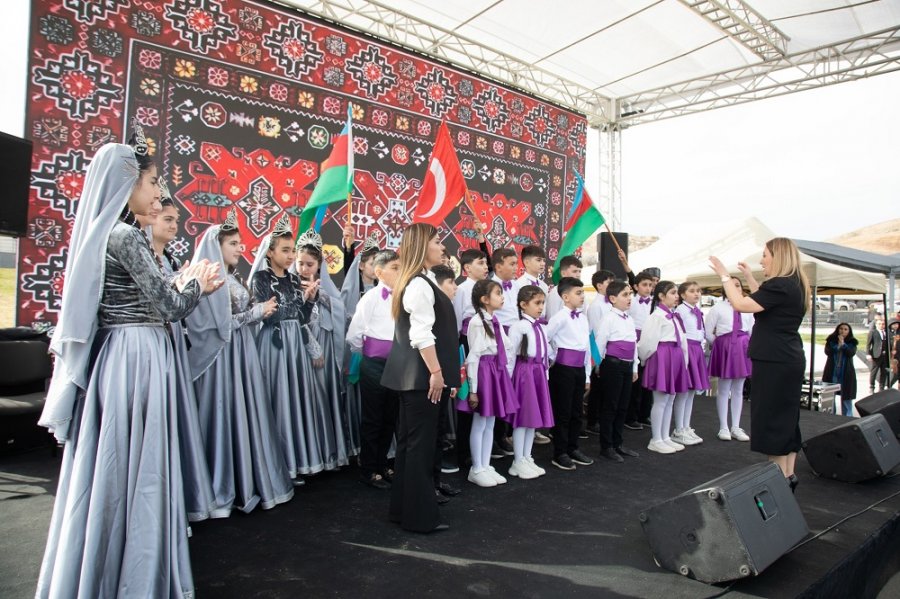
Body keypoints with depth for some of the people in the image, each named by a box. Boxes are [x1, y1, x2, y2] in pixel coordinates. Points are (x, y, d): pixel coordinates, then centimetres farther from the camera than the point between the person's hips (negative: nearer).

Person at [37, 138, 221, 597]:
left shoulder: (105, 233, 12)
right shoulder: (126, 236, -16)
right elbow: (169, 307, -16)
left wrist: (182, 281, 12)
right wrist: (197, 283, 2)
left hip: (119, 358, 9)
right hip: (136, 361, -9)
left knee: (109, 467, 17)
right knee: (134, 469, 1)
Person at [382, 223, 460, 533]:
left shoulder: (415, 282, 15)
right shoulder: (420, 284, -16)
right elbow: (422, 335, -22)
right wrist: (436, 372, -20)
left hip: (413, 374, 10)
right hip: (421, 375, -10)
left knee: (409, 440, 16)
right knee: (421, 442, -1)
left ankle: (403, 509, 28)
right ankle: (420, 516, 11)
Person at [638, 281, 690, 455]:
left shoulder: (673, 316, 16)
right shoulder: (657, 315, -12)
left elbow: (681, 339, 17)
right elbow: (648, 341, -14)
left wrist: (682, 359, 14)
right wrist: (646, 359, -3)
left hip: (675, 357, 9)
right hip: (663, 357, -9)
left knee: (670, 400, 13)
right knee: (660, 401, -3)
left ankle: (665, 438, 22)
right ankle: (656, 440, 6)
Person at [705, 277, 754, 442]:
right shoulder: (718, 308, -3)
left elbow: (752, 331, 15)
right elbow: (708, 333, -2)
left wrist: (747, 346, 7)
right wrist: (720, 346, 2)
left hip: (743, 348, 4)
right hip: (724, 348, -4)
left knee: (738, 390, 9)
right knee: (723, 389, 3)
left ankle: (736, 427, 18)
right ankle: (723, 428, 11)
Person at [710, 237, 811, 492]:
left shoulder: (779, 285, -18)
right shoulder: (795, 285, 12)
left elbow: (741, 304, -21)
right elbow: (764, 303, 23)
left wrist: (724, 275, -11)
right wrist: (749, 278, 23)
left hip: (774, 362, -10)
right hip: (789, 360, 10)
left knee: (772, 419, -3)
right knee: (787, 417, 15)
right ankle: (788, 475, 23)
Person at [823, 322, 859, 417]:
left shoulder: (852, 342, 5)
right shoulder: (831, 340, 5)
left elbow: (851, 353, -11)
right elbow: (827, 352, -9)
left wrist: (843, 344, -17)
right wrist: (838, 344, -16)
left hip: (846, 373, 0)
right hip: (832, 373, 0)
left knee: (846, 397, 4)